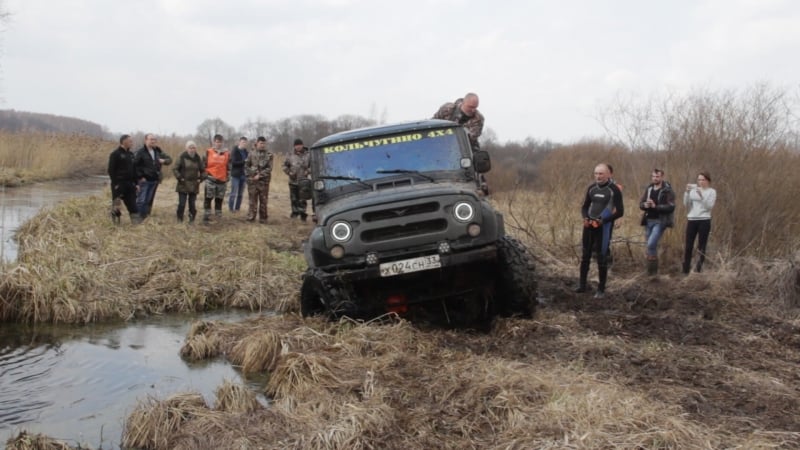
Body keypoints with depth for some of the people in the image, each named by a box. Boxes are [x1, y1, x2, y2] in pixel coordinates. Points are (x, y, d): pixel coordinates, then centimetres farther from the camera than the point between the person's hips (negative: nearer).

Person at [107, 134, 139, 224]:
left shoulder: (131, 154, 14)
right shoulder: (115, 154, -7)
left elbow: (134, 169, 18)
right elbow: (111, 170, -11)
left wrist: (135, 182, 10)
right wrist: (115, 183, -17)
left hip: (130, 183, 6)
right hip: (119, 184, -6)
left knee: (132, 204, 2)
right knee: (116, 203, 0)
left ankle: (136, 222, 2)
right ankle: (116, 222, 8)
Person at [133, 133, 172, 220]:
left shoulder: (158, 151, 10)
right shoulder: (140, 152, -8)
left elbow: (169, 159, 16)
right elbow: (134, 165, -13)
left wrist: (164, 161, -7)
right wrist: (140, 177, -15)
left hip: (154, 180, 6)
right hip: (145, 180, -6)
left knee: (149, 201, 10)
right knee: (141, 200, -8)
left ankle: (146, 218, 16)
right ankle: (137, 218, -4)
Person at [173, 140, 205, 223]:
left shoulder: (198, 158, 6)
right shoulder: (182, 157, -5)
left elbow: (203, 170, 16)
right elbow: (175, 169, -2)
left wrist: (200, 179, 3)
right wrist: (179, 178, -10)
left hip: (194, 185, 3)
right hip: (183, 185, -3)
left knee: (193, 204, 3)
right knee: (182, 203, -4)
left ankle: (192, 220, 13)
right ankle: (180, 219, 7)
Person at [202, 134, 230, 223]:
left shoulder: (227, 153, 4)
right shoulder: (209, 152, 0)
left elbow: (229, 166, 8)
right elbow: (205, 164, 4)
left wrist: (227, 176, 4)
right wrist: (205, 174, 1)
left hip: (222, 180, 2)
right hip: (211, 179, -2)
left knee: (219, 199, 11)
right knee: (208, 198, -4)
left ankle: (218, 216, 19)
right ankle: (206, 217, -2)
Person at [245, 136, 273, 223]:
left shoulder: (269, 155, 2)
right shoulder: (251, 154, 6)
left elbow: (269, 168, -5)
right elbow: (246, 166, 10)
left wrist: (260, 175, -12)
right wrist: (250, 175, -3)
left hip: (264, 181, 0)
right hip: (252, 181, 1)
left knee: (263, 200, 4)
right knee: (252, 200, 2)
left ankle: (263, 218, 11)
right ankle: (251, 217, 9)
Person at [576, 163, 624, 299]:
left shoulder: (614, 190, -8)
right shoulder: (591, 188, 6)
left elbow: (620, 212, -8)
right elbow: (584, 206, 15)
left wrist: (603, 220, -18)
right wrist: (585, 218, -5)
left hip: (604, 227, -5)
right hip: (589, 225, 5)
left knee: (601, 257, -2)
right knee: (585, 255, 8)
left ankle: (601, 289, 7)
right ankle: (582, 285, 18)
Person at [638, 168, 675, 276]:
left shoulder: (668, 191, -8)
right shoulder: (648, 189, 10)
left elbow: (671, 207, -16)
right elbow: (641, 203, 10)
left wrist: (655, 206, -24)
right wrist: (645, 205, -14)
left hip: (660, 221, -6)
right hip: (648, 221, 6)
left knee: (651, 244, -18)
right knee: (652, 246, 13)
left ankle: (652, 269, -7)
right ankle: (653, 269, 24)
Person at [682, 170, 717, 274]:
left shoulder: (711, 191, 1)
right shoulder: (693, 189, 8)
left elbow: (709, 206, -11)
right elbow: (686, 204, 5)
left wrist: (701, 196, -21)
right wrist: (687, 192, -8)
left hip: (704, 220, -3)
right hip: (691, 220, 3)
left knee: (701, 246, -1)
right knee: (688, 245, 2)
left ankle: (698, 269, 3)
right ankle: (685, 269, 8)